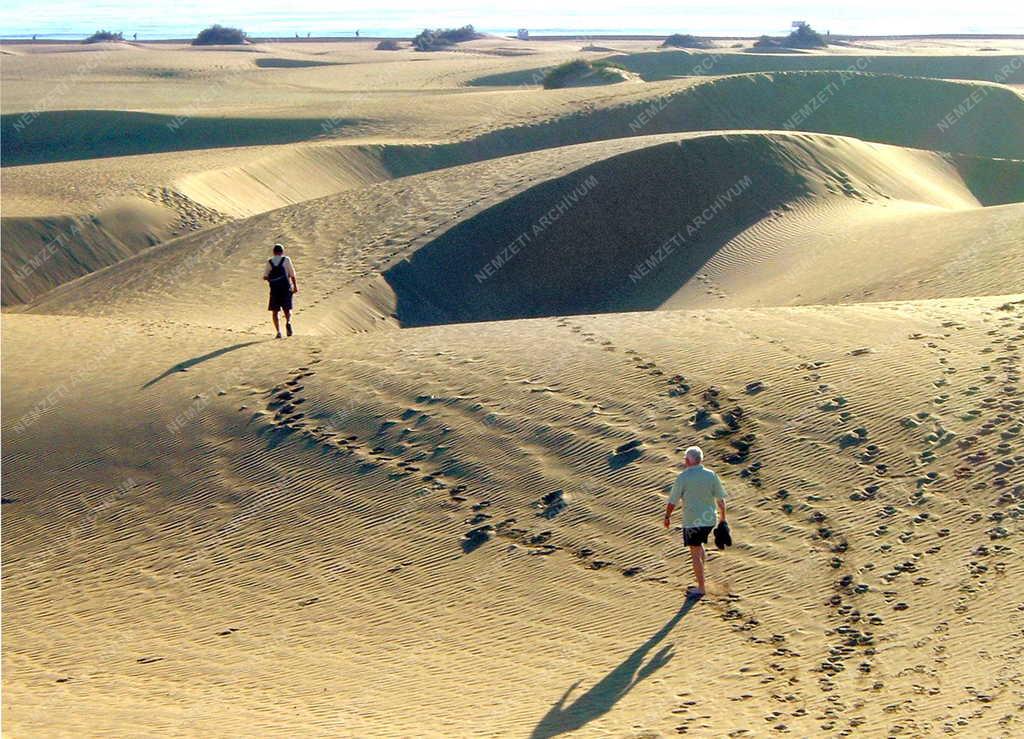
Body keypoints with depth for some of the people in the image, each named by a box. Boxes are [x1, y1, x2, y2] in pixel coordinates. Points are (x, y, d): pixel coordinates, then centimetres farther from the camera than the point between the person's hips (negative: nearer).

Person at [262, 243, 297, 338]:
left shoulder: (269, 262, 5)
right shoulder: (286, 260, 1)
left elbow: (265, 277, 2)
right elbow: (292, 274, -1)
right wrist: (295, 286, 8)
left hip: (274, 289, 1)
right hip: (286, 288, -1)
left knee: (275, 311, 8)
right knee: (287, 309, 8)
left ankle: (278, 331, -3)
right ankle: (288, 322, -24)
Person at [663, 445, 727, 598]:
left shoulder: (683, 478, -13)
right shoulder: (711, 475, -2)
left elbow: (672, 502, -8)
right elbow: (720, 500, 1)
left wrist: (667, 517, 9)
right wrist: (723, 518, 14)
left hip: (692, 521, -5)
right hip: (709, 519, 5)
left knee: (695, 554, 3)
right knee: (699, 546, 26)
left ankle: (701, 588, 7)